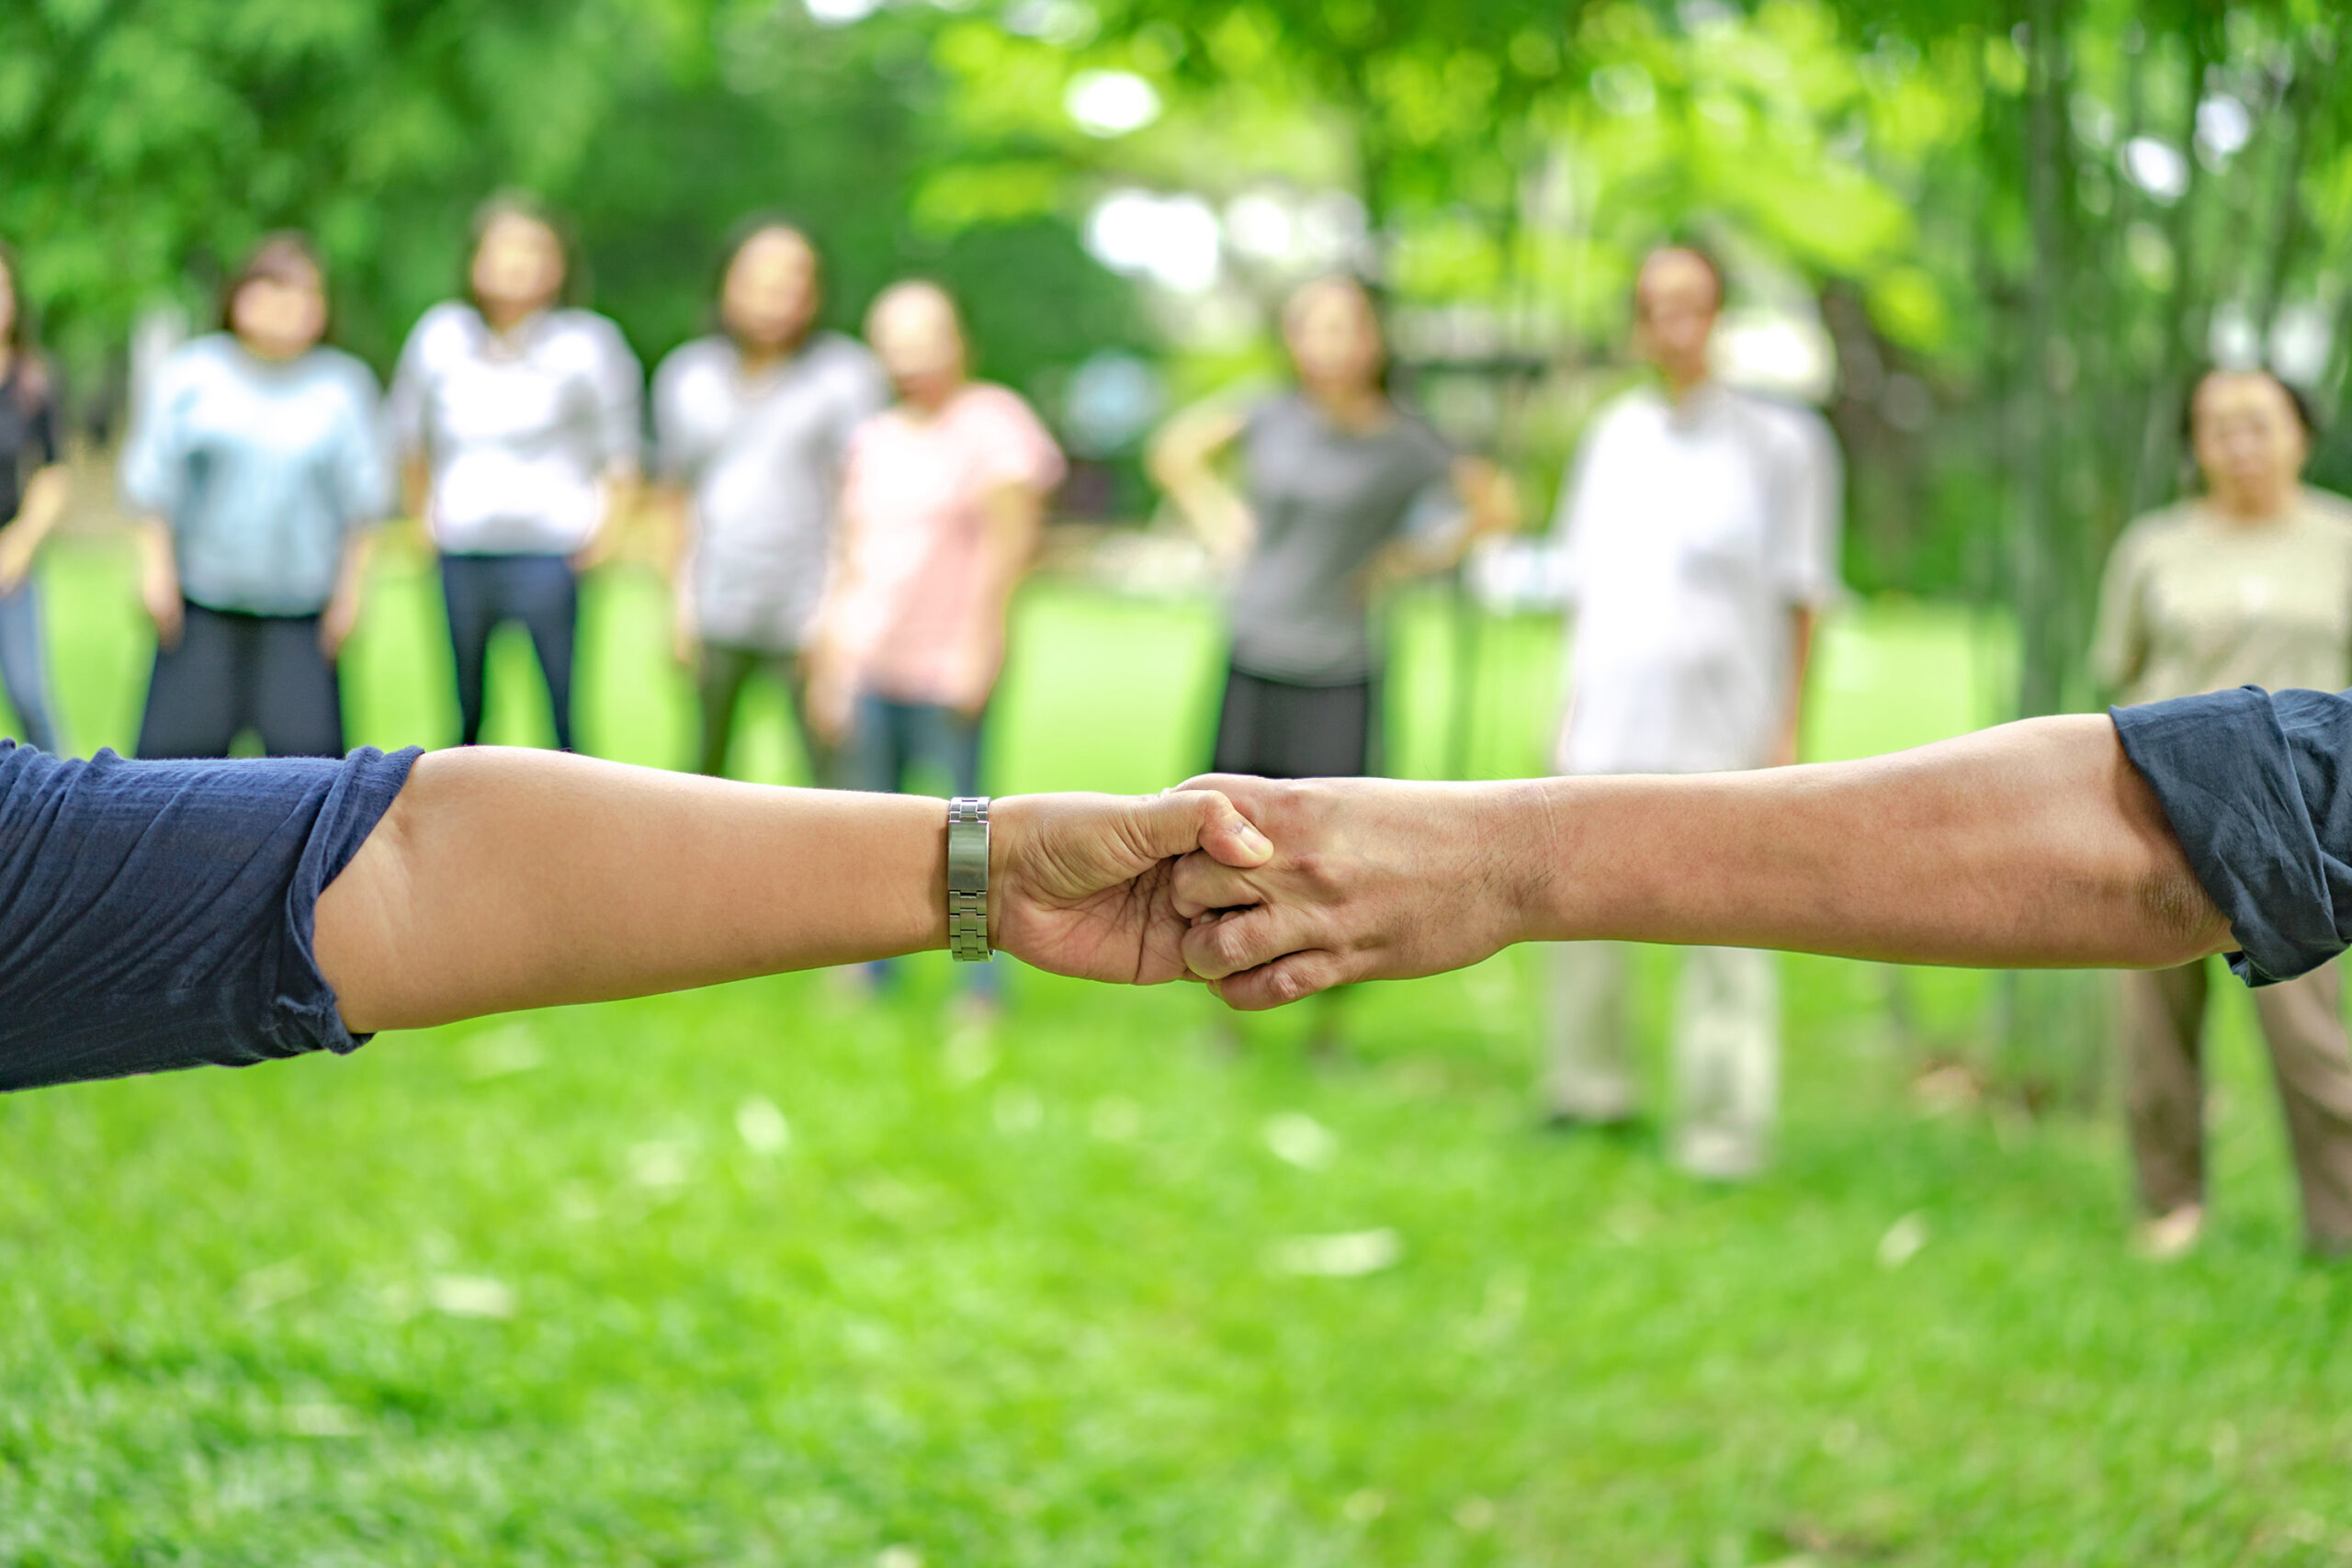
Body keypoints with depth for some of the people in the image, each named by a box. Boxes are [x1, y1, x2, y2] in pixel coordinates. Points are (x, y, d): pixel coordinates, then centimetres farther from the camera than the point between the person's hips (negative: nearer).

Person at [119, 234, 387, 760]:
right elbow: (153, 480, 6)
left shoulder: (345, 385, 4)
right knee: (177, 742, 0)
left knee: (308, 748, -5)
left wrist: (351, 585, 2)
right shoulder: (191, 374, 4)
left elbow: (363, 499, 6)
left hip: (301, 610, 0)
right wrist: (156, 566, 0)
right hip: (202, 604, 0)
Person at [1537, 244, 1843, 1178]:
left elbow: (1801, 596, 0)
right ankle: (1591, 1087, 24)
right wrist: (1571, 708, 14)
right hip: (1609, 725, 4)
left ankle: (1723, 1129, 2)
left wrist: (1788, 727, -4)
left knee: (1724, 934, -4)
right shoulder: (1614, 435, 11)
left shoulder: (1779, 442, -1)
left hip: (1721, 732, -4)